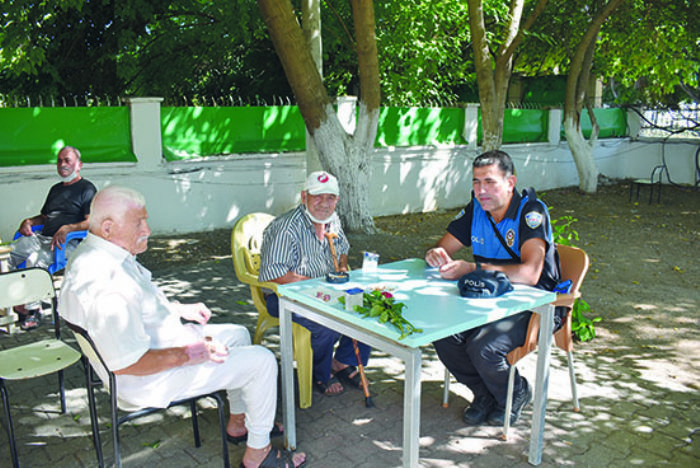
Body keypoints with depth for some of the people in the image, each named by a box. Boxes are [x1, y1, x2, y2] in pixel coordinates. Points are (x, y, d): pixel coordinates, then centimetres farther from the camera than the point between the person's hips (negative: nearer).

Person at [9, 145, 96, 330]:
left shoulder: (87, 188, 2)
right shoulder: (56, 189, 27)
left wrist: (67, 228, -25)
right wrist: (29, 221, 11)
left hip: (67, 243, -8)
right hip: (42, 238, 8)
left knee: (36, 259, -34)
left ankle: (32, 309, -20)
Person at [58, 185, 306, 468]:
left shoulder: (89, 253, 0)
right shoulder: (108, 285, -35)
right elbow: (127, 364, -34)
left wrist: (177, 309, 9)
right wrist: (190, 355, -24)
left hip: (160, 343, 11)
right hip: (148, 379, -11)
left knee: (237, 335, 22)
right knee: (262, 361, -10)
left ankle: (237, 423, 33)